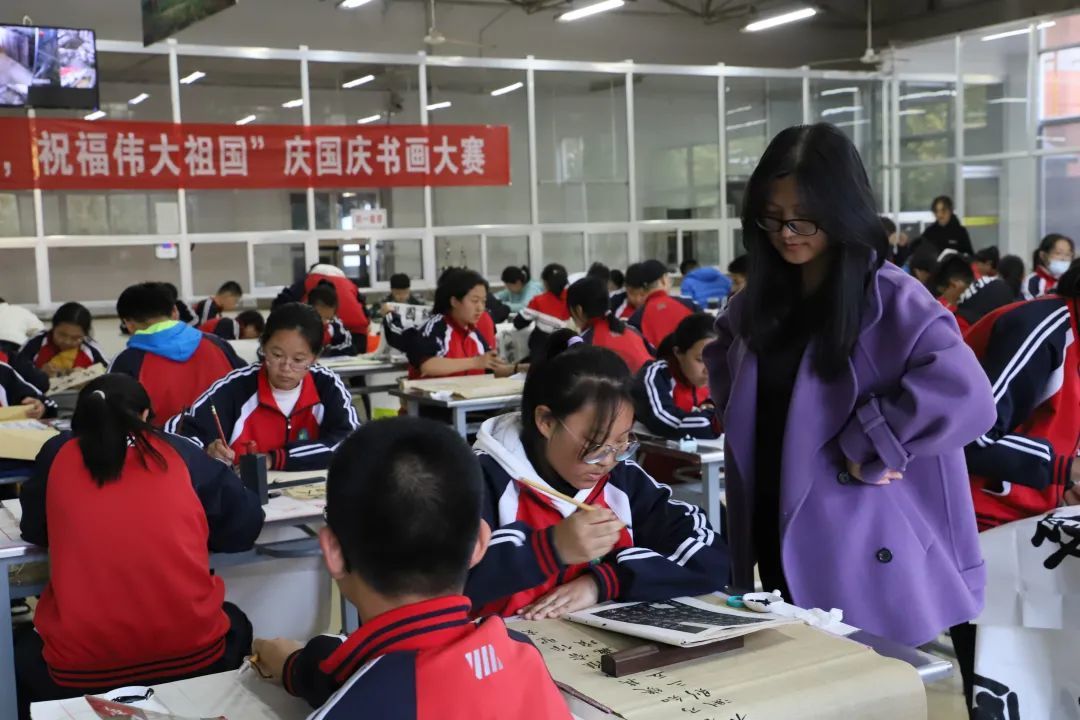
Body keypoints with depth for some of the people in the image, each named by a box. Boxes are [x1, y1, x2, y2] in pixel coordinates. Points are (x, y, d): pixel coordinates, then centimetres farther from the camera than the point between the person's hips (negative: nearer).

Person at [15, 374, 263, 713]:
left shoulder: (57, 454, 7)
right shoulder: (178, 452, 7)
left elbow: (34, 531, 22)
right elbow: (245, 524, 12)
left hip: (80, 670, 0)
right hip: (194, 654, 0)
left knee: (23, 654, 35)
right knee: (236, 626, 36)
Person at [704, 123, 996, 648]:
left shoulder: (892, 302, -15)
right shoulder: (760, 301, 7)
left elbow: (965, 397, -29)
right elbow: (721, 362, 26)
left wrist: (866, 449, -20)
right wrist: (743, 418, 8)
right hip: (776, 543, 7)